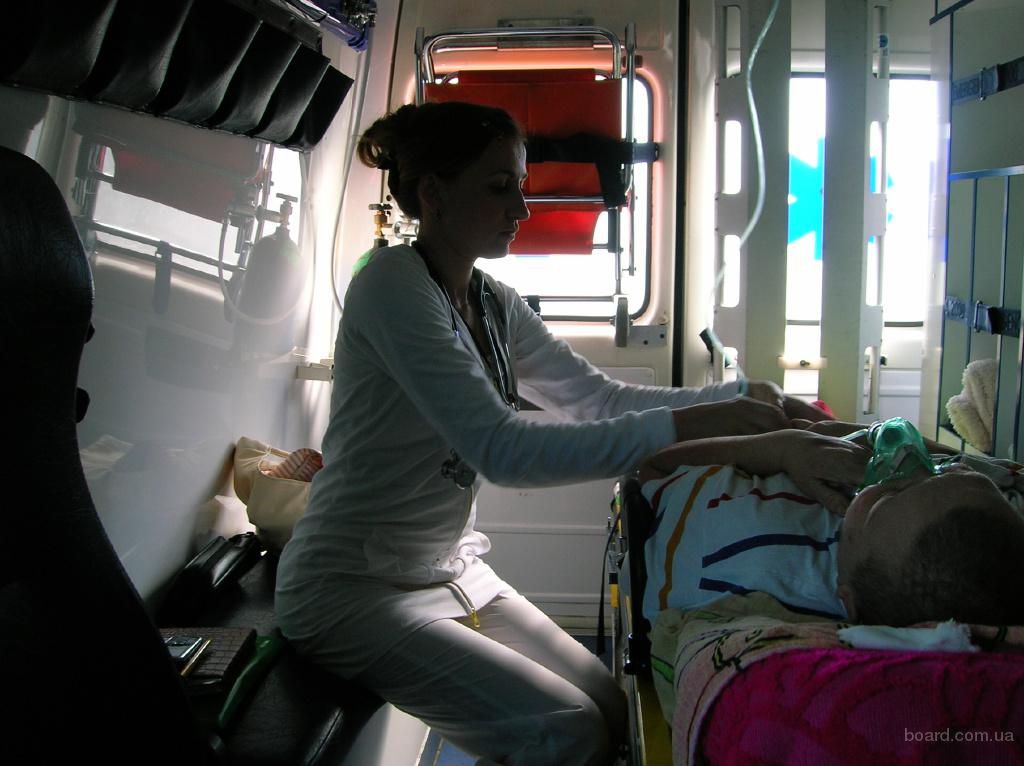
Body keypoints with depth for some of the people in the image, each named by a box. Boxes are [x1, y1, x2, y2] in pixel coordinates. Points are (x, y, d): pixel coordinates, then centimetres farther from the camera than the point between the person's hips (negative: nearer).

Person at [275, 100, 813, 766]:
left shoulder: (494, 303, 7)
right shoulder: (393, 286, -20)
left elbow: (598, 396, 7)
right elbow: (502, 449, -29)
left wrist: (741, 399, -7)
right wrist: (682, 428, -34)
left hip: (453, 572, 8)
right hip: (357, 588, -8)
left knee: (611, 708, 3)